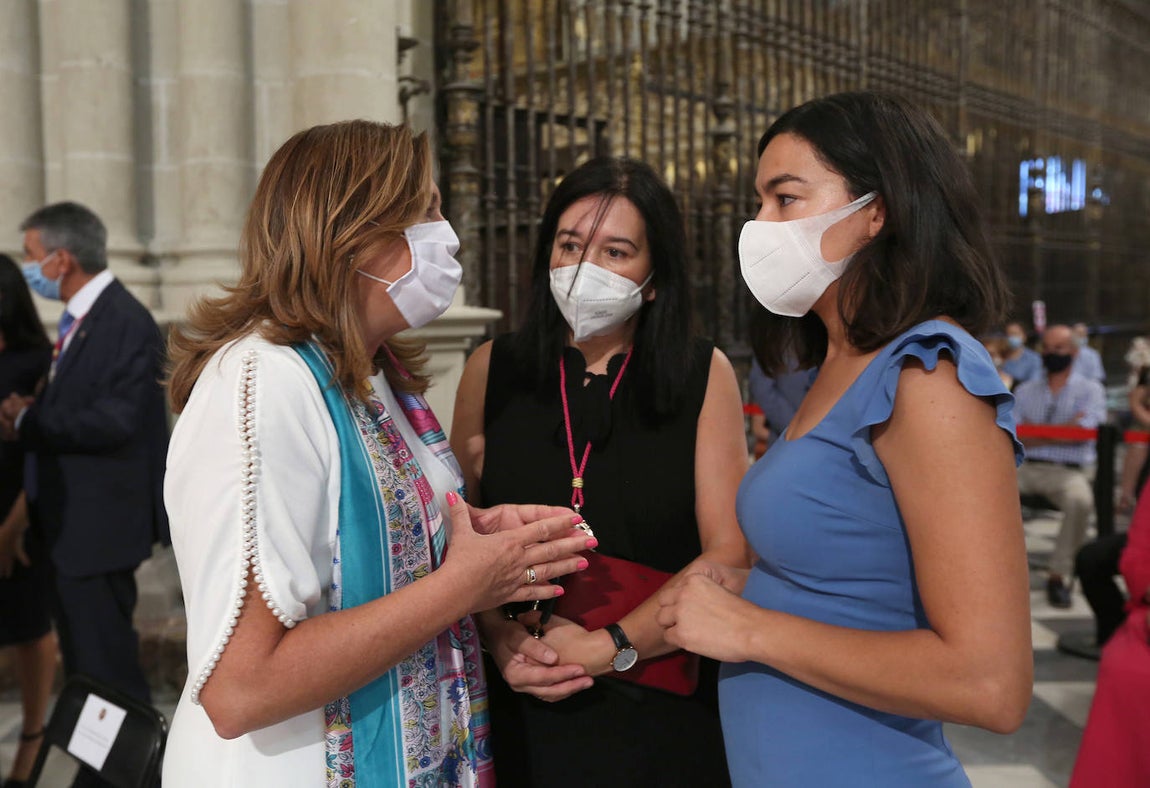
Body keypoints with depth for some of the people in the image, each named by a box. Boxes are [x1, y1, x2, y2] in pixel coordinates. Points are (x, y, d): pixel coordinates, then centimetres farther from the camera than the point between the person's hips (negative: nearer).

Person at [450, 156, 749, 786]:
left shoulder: (704, 376, -4)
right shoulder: (492, 370, 0)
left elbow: (729, 555, -9)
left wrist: (606, 648, -16)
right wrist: (501, 640, -15)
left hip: (663, 712, -1)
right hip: (519, 707, 1)